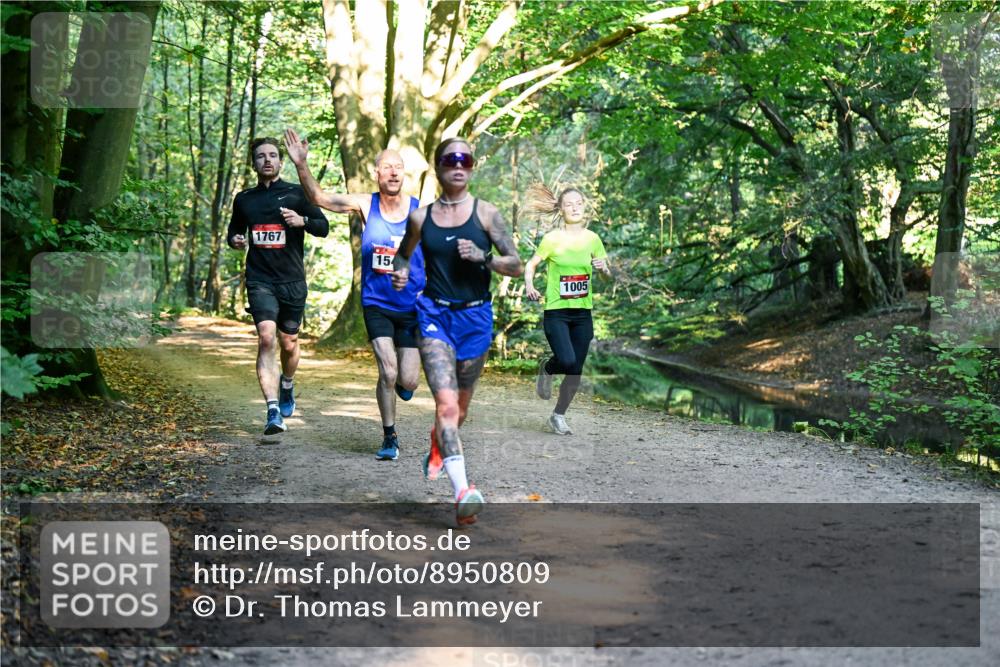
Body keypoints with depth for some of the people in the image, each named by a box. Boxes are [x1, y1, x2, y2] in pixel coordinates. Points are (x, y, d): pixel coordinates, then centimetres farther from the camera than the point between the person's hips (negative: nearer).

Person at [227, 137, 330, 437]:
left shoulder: (296, 194, 4)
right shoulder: (244, 199, 11)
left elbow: (324, 227, 2)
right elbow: (234, 230, 25)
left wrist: (302, 220, -18)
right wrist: (234, 240, 1)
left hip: (292, 280, 0)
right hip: (260, 280, 0)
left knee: (289, 343, 10)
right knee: (266, 337, -18)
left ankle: (287, 385, 44)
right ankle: (273, 411, -22)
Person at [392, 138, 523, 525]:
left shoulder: (485, 213, 0)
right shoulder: (421, 217, 4)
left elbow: (516, 265, 1)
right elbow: (404, 254, 23)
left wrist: (482, 257, -17)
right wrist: (400, 272, 0)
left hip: (475, 317, 1)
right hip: (434, 314, -1)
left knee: (460, 406, 17)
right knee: (446, 402, -20)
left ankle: (438, 446, 52)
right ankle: (462, 492, -30)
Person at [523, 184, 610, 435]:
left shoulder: (592, 238, 4)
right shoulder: (552, 238, -7)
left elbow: (608, 273, 12)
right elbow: (532, 263, 3)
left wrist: (603, 268, -11)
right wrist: (529, 285, -15)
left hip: (583, 313, 4)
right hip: (556, 312, -4)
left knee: (575, 372, 4)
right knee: (567, 361, -23)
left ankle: (558, 415, 24)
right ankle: (546, 368, 14)